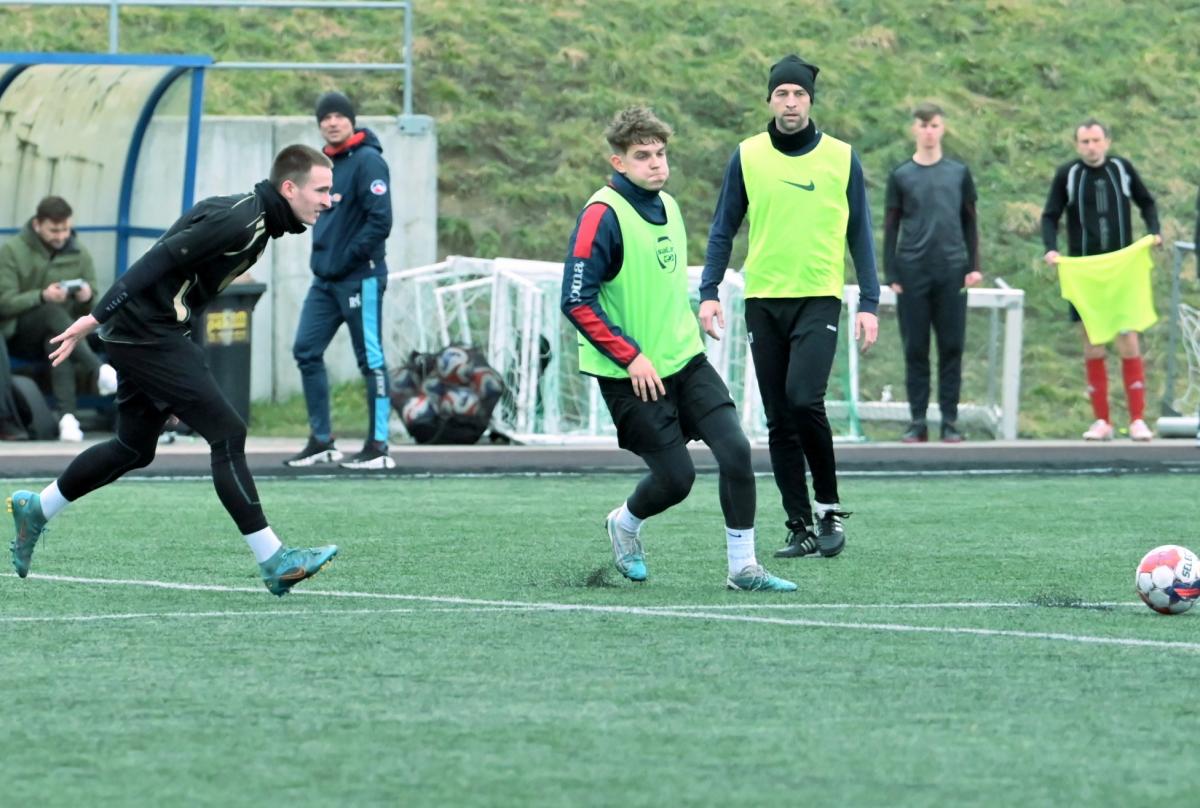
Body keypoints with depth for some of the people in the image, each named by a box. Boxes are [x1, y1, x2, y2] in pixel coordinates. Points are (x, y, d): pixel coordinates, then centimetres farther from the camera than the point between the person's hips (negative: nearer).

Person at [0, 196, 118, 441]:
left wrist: (87, 298, -14)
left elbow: (91, 310, 11)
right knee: (53, 312, -35)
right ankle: (100, 371, -51)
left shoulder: (80, 254, 10)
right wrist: (42, 296, -25)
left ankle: (67, 416, -52)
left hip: (62, 332, 2)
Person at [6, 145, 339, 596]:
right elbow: (161, 259, -25)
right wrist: (97, 318, -27)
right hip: (146, 335, -10)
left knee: (135, 449, 20)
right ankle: (273, 561, -11)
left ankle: (35, 510, 34)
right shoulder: (239, 220, -20)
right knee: (227, 433, -11)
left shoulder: (255, 217, 12)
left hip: (153, 335, 10)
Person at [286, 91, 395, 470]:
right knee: (306, 352, 6)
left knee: (370, 360, -4)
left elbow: (380, 221, -19)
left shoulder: (367, 162, -12)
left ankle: (378, 447, 0)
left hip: (360, 279, -9)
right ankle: (321, 441, 13)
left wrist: (347, 257, -16)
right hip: (324, 279, 9)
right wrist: (323, 252, 9)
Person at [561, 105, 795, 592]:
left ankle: (743, 566, 1)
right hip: (631, 375, -7)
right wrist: (630, 357, -21)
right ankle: (625, 524, 28)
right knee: (676, 476, -5)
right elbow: (577, 301, -20)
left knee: (735, 450, -8)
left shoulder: (666, 205, 9)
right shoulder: (603, 215, -16)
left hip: (685, 360, 7)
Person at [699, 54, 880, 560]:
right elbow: (724, 228, 9)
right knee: (779, 421, 3)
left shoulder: (841, 158, 3)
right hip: (763, 300, 2)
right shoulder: (748, 156, 5)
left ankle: (829, 508, -2)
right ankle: (800, 528, 9)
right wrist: (709, 293, -2)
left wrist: (869, 303, 0)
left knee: (803, 399, -20)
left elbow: (859, 234, 7)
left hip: (819, 297, -2)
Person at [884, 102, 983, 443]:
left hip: (952, 272, 1)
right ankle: (917, 420, 4)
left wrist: (973, 266, 4)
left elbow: (969, 222, 13)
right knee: (915, 348, 0)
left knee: (952, 347, 0)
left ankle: (950, 420, 5)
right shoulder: (901, 175, 6)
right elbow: (891, 227, 7)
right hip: (913, 273, -1)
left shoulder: (959, 173, 9)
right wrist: (891, 274, 0)